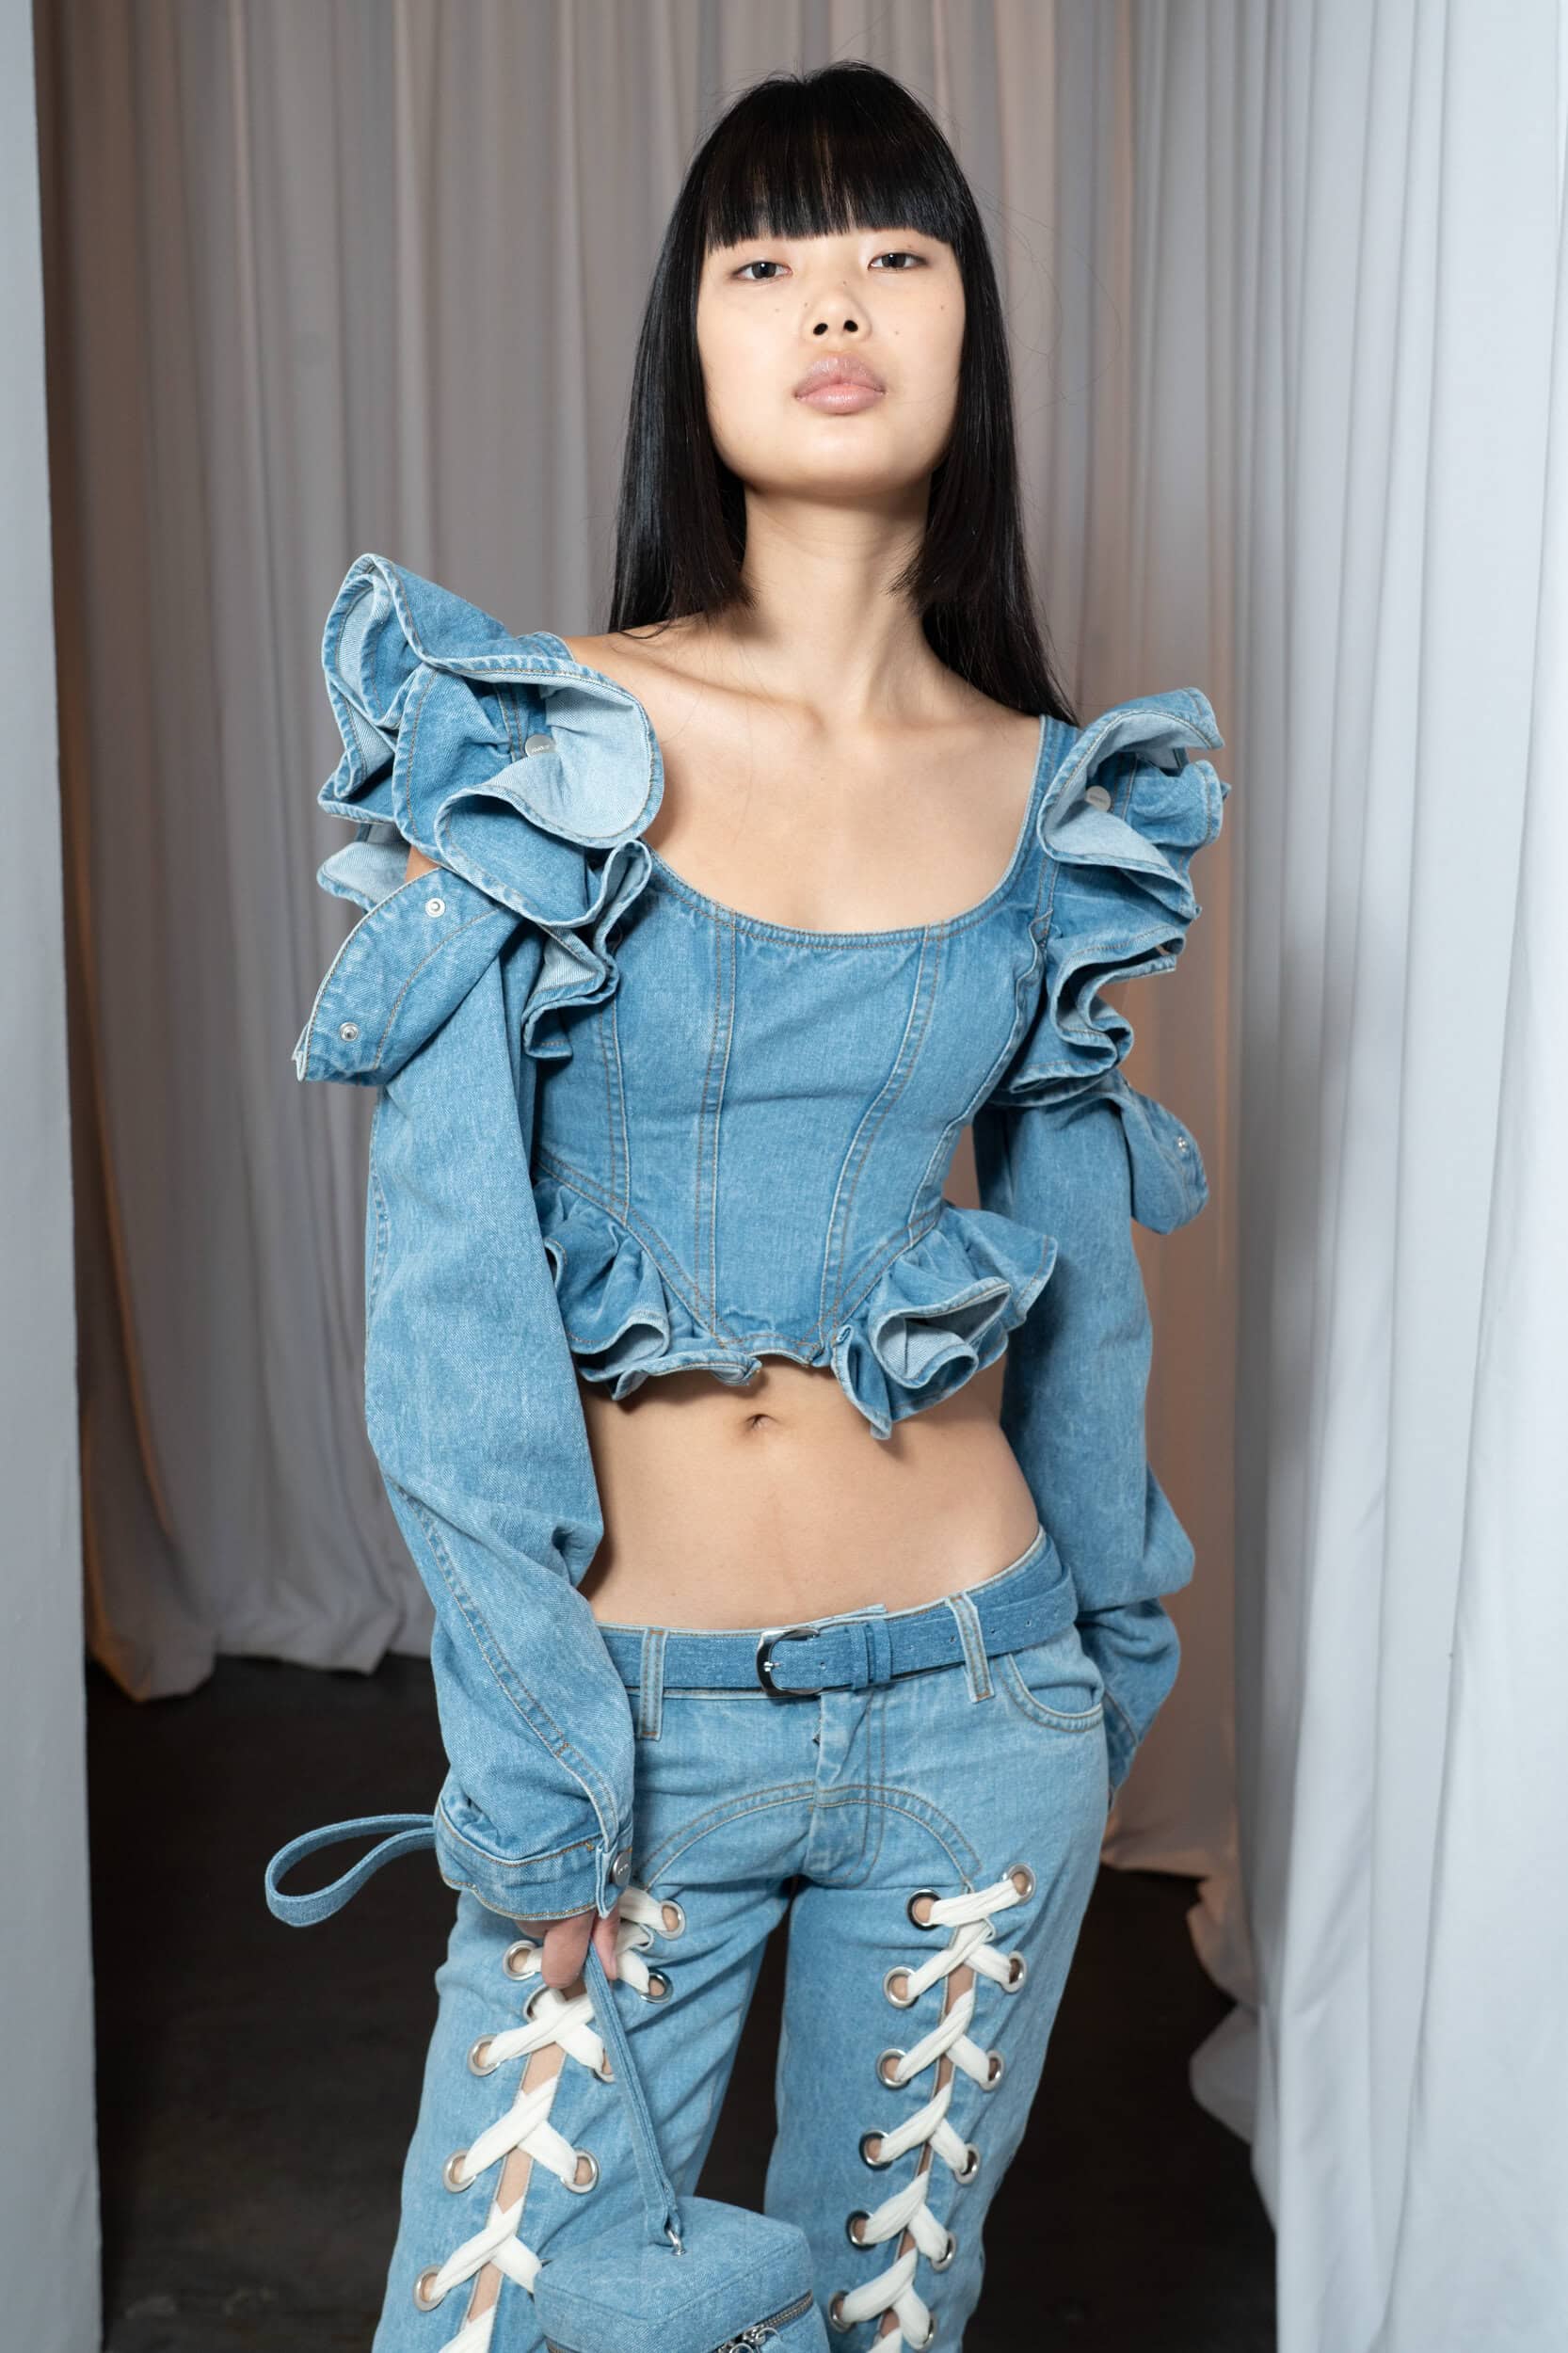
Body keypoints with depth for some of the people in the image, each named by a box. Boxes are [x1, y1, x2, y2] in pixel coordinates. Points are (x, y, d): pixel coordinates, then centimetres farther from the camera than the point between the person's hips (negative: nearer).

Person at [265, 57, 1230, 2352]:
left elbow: (1083, 1262, 9)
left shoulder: (1050, 800, 0)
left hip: (970, 1709, 3)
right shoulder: (534, 745, -9)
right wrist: (532, 1745, -13)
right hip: (630, 1711, -2)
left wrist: (1114, 1643, 16)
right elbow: (444, 1285, -11)